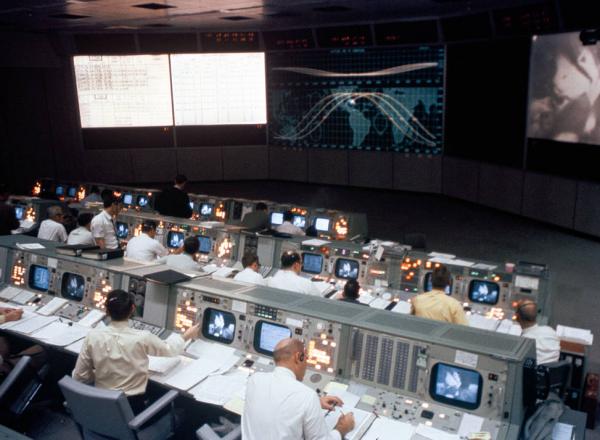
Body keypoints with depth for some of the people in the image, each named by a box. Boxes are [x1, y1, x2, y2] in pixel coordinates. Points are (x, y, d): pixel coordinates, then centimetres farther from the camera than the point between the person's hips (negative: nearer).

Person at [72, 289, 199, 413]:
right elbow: (169, 349, 3)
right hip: (133, 406, -3)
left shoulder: (93, 336, -11)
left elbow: (79, 377, -2)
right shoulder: (141, 338, -17)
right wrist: (186, 336, 22)